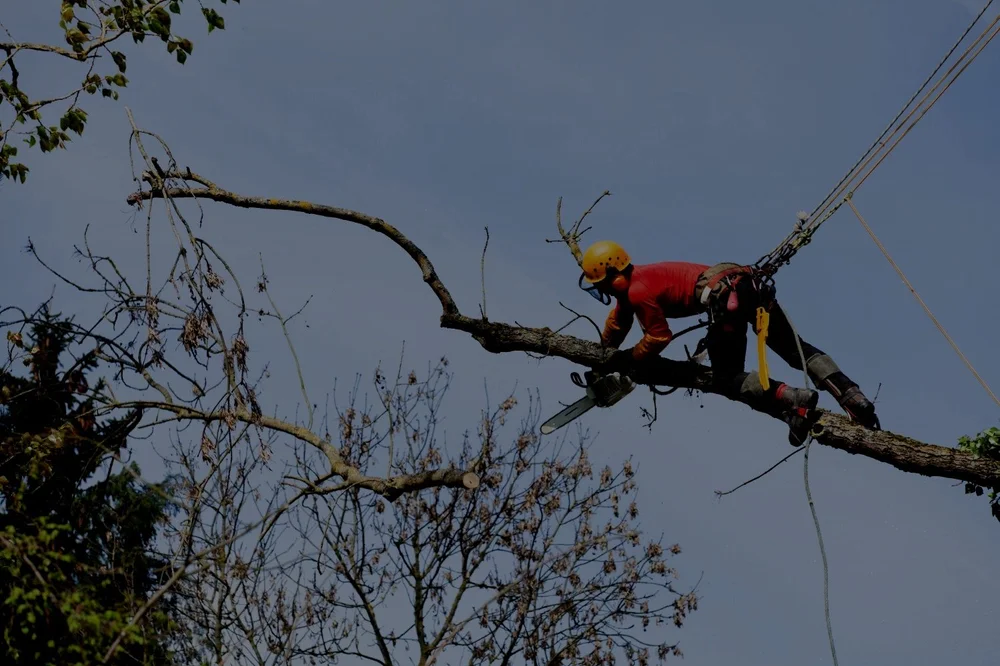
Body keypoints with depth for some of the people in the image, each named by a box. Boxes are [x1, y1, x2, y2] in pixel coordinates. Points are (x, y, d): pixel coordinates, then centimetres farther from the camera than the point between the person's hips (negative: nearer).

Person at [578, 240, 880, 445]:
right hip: (747, 281, 9)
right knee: (796, 349, 9)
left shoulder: (638, 291, -3)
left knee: (727, 380, 1)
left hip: (725, 297, -9)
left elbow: (659, 337, 2)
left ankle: (793, 399, -21)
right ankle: (852, 397, -7)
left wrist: (627, 360, 16)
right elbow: (617, 322, 43)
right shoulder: (633, 278, 27)